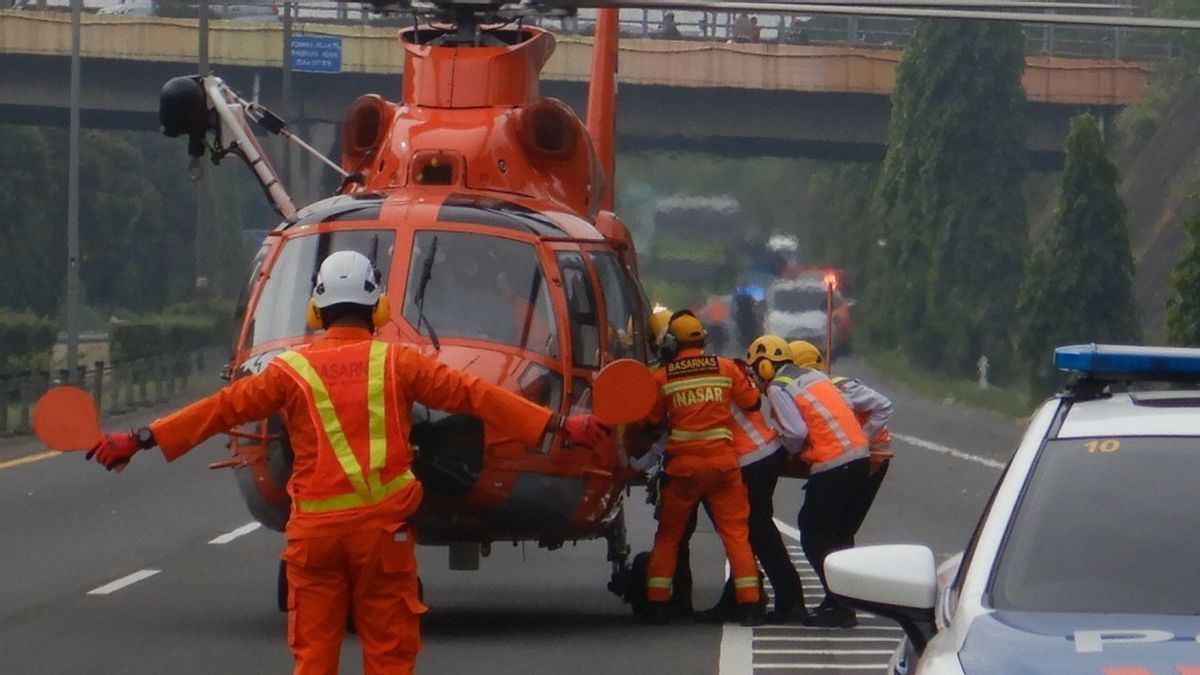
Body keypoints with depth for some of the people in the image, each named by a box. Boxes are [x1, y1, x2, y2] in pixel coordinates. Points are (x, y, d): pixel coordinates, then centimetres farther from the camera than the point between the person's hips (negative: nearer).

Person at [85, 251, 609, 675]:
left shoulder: (293, 370, 1)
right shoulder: (398, 364, 1)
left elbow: (221, 409, 1)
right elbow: (474, 395, 2)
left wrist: (139, 441, 6)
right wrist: (558, 426, 7)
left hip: (314, 529, 0)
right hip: (382, 526, 0)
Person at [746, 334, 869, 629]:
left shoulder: (779, 388, -5)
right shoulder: (815, 375, 20)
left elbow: (796, 433, -14)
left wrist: (790, 448, 6)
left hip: (831, 465, -9)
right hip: (859, 456, 9)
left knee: (814, 537, -1)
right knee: (840, 534, 18)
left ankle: (841, 607, -6)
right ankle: (842, 598, 21)